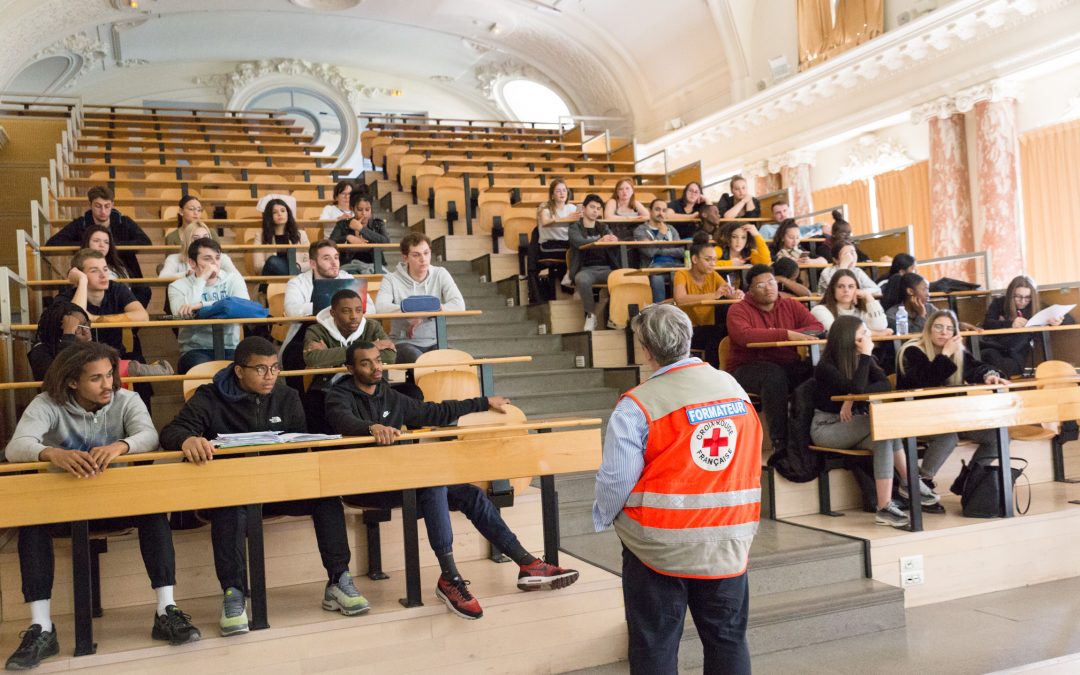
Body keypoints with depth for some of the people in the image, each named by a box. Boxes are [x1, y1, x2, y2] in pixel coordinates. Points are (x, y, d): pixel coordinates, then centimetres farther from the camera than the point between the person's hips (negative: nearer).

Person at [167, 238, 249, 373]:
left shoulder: (234, 280, 6)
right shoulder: (178, 286, 4)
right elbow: (182, 316, -16)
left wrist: (201, 305, -23)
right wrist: (201, 280, -10)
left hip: (229, 349, 1)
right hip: (195, 350, -1)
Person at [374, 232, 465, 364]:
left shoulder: (440, 274, 6)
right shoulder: (391, 280, -1)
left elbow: (459, 305, -9)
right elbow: (381, 308, -20)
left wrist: (422, 316, -18)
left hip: (435, 343, 3)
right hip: (404, 343, -3)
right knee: (419, 361, -36)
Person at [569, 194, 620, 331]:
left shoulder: (604, 227, 22)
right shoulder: (574, 228, 9)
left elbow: (613, 239, 5)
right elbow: (580, 243, -13)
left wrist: (614, 239, -21)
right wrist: (599, 241, -32)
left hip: (606, 268, 3)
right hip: (586, 269, -3)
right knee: (582, 280, -38)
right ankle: (591, 315, -17)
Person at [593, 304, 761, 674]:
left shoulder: (637, 405, -16)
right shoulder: (734, 388, 1)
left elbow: (616, 480, -16)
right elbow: (749, 465, 9)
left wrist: (603, 518, 3)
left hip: (659, 547, -4)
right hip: (728, 545, 4)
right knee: (728, 640, 17)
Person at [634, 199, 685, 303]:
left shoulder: (671, 229, 26)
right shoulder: (640, 230, 12)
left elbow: (680, 251, 9)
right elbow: (650, 251, -7)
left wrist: (659, 250, -2)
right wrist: (661, 234, 3)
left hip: (675, 264, 4)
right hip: (655, 265, -4)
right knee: (656, 273, -41)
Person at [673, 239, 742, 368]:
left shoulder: (713, 276, 6)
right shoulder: (682, 275, -9)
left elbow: (731, 292, -7)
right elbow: (680, 299, -29)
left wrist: (737, 295, -32)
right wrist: (714, 295, -39)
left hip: (709, 330, 5)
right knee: (719, 332, -30)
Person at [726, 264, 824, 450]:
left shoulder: (791, 306, 12)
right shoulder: (739, 310, -2)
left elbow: (818, 327, 1)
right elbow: (744, 335, -23)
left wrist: (796, 334, -21)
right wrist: (786, 334, -29)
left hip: (788, 366, 4)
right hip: (747, 369, -4)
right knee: (774, 374, -36)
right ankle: (780, 441, -29)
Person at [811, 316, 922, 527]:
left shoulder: (862, 359, 5)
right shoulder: (826, 366, -16)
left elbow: (885, 385, -10)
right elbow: (856, 388, -31)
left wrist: (853, 399, -24)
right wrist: (865, 355, -25)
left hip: (852, 427, 6)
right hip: (826, 427, -6)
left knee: (883, 436, -28)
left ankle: (885, 508, -30)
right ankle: (910, 483, -23)